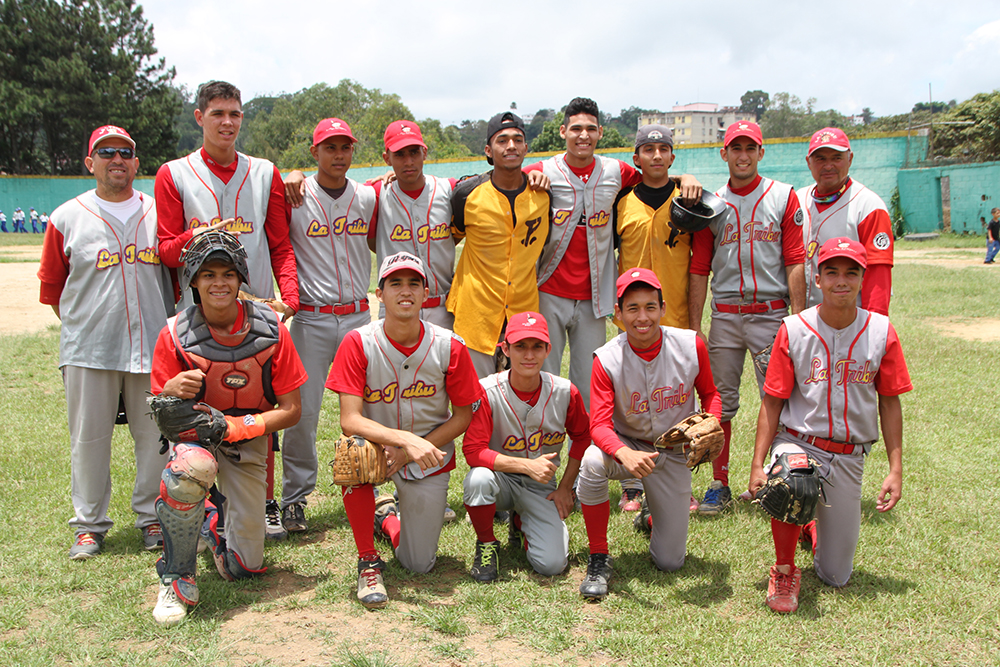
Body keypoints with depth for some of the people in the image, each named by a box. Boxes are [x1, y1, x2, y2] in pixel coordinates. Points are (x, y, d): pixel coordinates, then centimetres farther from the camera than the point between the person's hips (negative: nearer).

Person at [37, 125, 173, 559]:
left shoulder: (157, 213, 9)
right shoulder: (67, 218, 4)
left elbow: (177, 270, 14)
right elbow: (51, 286, 10)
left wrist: (171, 326, 8)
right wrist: (80, 327, 7)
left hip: (153, 346, 1)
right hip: (88, 350, -1)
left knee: (155, 435, 6)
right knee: (88, 438, 5)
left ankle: (152, 517, 21)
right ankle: (89, 524, 18)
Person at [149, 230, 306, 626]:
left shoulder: (270, 330, -13)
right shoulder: (175, 335, -14)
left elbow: (290, 410, -10)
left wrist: (239, 426, -28)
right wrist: (171, 393, -32)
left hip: (248, 442, 1)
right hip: (193, 431, -1)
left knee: (243, 568, 2)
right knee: (191, 468, -41)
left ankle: (215, 518, 38)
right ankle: (177, 578, -16)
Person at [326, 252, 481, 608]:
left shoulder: (449, 347, -14)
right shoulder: (358, 343, -17)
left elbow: (463, 416, -6)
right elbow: (349, 421, -23)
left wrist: (412, 451, -19)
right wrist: (405, 439, -40)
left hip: (430, 455, 1)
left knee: (420, 565, 1)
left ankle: (387, 517, 37)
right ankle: (368, 561, -15)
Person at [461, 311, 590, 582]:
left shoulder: (565, 392, -11)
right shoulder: (487, 391, -20)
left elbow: (582, 437, 6)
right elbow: (473, 450, -23)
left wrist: (566, 487, 2)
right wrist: (527, 465, -31)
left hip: (540, 487, 2)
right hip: (501, 478, -2)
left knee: (551, 564, -16)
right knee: (479, 478, -38)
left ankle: (521, 522, 21)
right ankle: (486, 543, -5)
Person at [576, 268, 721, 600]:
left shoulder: (691, 346, -14)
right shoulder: (607, 359, -20)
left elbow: (710, 394, 2)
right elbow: (599, 424, -25)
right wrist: (624, 454, -47)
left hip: (673, 453, 2)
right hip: (627, 445, -1)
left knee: (670, 562, 1)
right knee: (592, 463, -39)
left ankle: (657, 514, 39)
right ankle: (599, 559, -17)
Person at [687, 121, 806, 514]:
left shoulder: (784, 197, 5)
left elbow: (796, 263, -1)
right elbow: (699, 270, 9)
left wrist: (796, 318, -9)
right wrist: (694, 327, 4)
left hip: (771, 313, -2)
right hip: (724, 316, 2)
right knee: (720, 403, 4)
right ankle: (720, 485, 14)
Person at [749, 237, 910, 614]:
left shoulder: (881, 332, -3)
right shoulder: (793, 330, -7)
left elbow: (889, 403, 3)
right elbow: (772, 402, -5)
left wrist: (895, 469, -1)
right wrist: (757, 463, -12)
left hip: (849, 457, 2)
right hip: (798, 443, -2)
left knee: (835, 578, 5)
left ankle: (813, 528, 42)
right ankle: (784, 571, -10)